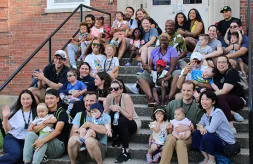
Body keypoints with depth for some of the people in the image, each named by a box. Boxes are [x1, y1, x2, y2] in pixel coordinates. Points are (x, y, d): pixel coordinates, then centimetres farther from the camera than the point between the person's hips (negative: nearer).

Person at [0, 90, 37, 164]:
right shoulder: (15, 112, 7)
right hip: (12, 138, -2)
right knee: (16, 154, -34)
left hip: (27, 141, 2)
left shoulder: (36, 113, 9)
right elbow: (7, 130, 4)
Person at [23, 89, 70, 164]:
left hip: (59, 145, -5)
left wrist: (43, 140, -34)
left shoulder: (61, 112, -3)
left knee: (43, 137, -32)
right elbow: (33, 130, 6)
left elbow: (57, 130, -19)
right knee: (30, 134, -19)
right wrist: (44, 124, -13)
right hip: (45, 145, 5)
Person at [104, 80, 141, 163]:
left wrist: (119, 108, -31)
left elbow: (130, 117, -26)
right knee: (111, 114, -24)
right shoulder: (109, 97, -11)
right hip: (120, 125, 4)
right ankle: (117, 136, 0)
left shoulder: (126, 97, -24)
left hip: (134, 123, -4)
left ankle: (125, 151, -24)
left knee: (122, 121, -35)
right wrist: (110, 108, -30)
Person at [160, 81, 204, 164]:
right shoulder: (172, 103, 8)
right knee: (171, 139, -32)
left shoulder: (198, 108, 2)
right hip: (173, 133, 2)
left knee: (180, 142, -34)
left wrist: (188, 128, -16)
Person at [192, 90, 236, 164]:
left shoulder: (217, 112, -21)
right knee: (196, 133, -5)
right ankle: (206, 158, 3)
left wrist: (203, 127, -9)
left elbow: (211, 129, -29)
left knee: (207, 136, -30)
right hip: (216, 140, 8)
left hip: (227, 144, -8)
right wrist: (201, 128, -24)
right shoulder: (205, 114, 5)